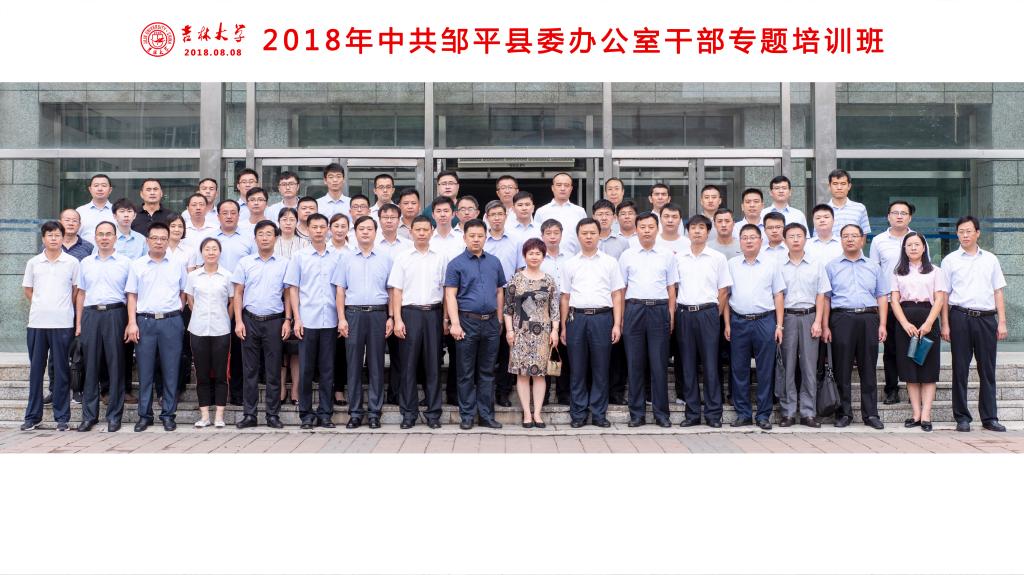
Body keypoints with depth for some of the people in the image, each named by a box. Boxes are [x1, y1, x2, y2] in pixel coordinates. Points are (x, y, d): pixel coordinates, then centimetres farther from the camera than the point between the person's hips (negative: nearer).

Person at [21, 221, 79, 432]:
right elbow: (28, 290, 15)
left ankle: (62, 417, 8)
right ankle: (32, 416, 15)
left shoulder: (72, 263, 1)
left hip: (63, 324, -2)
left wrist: (62, 308, 4)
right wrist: (41, 306, 7)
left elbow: (77, 291, 7)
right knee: (35, 369, 7)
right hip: (36, 323, 2)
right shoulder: (33, 263, 7)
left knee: (61, 370, 2)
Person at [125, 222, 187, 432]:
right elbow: (132, 296, 6)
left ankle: (168, 414, 10)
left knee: (170, 371, 2)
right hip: (145, 321, 0)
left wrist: (178, 314, 2)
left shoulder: (177, 265, 7)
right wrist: (132, 323, -2)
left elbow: (183, 293, 13)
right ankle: (145, 415, 12)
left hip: (171, 322, 0)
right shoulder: (137, 265, 6)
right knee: (145, 371, 3)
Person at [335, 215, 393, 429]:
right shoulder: (346, 258, 9)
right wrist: (341, 318, -2)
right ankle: (355, 412, 8)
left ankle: (374, 412, 8)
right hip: (353, 314, 0)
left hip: (378, 314, 0)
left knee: (376, 364, 2)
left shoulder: (385, 259, 9)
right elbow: (340, 290, 7)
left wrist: (390, 318, 1)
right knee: (353, 363, 1)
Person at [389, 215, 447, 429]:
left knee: (432, 365, 4)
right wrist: (397, 319, -5)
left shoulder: (440, 258, 8)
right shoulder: (402, 257, 5)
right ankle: (408, 413, 9)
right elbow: (396, 290, 3)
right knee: (408, 364, 2)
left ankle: (433, 413, 11)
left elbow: (445, 290, 9)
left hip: (433, 313, 1)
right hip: (410, 313, -1)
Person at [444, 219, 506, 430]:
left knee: (487, 372, 9)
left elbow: (500, 292, 14)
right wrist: (454, 323, -15)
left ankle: (487, 415, 15)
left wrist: (499, 321, 9)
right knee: (466, 373, 3)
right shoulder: (456, 264, -2)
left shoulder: (494, 262, 10)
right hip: (467, 321, -3)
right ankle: (467, 416, 10)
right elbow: (450, 295, -7)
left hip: (490, 322, 4)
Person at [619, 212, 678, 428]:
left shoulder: (667, 256, 9)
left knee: (659, 363, 0)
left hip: (659, 310, 0)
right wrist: (620, 318, 3)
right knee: (635, 363, 2)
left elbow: (671, 288, 9)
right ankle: (637, 413, 9)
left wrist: (671, 316, 2)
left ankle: (661, 413, 7)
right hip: (634, 309, 0)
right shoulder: (627, 256, 9)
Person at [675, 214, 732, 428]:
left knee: (710, 364, -2)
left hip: (708, 313, -2)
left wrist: (715, 315, -2)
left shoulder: (718, 258, 4)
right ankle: (692, 413, 11)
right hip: (684, 314, 2)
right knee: (687, 365, 4)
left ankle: (713, 414, 4)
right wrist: (675, 314, 4)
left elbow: (723, 290, 4)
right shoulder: (678, 258, 9)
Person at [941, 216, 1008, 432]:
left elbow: (998, 292, 13)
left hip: (986, 317, 2)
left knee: (987, 369, 4)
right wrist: (945, 324, -4)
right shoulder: (950, 260, 5)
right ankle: (962, 418, 7)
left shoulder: (990, 259, 12)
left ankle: (989, 417, 10)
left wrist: (1002, 322, 5)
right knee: (960, 369, 1)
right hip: (960, 317, -2)